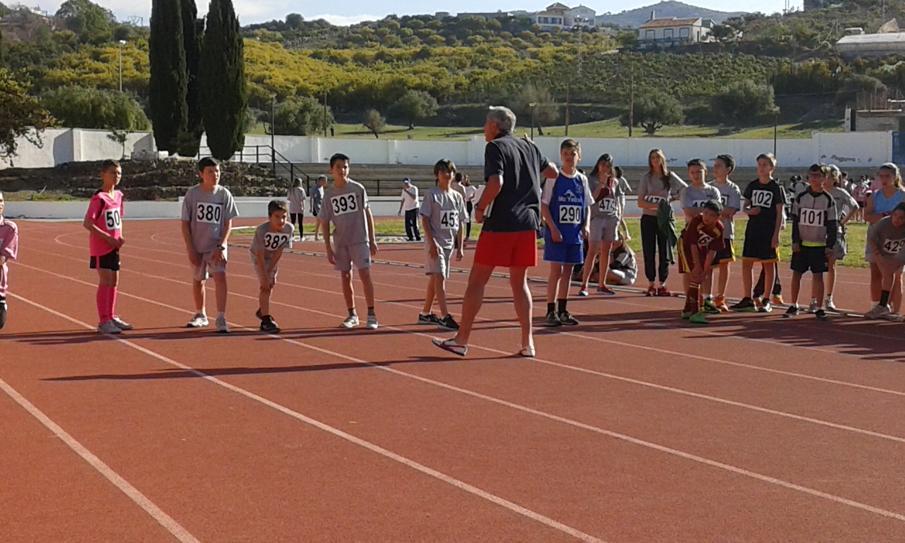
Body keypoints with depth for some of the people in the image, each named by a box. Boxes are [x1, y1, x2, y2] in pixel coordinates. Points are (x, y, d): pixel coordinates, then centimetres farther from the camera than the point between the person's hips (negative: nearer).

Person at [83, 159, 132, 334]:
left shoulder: (118, 195, 9)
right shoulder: (99, 198, -15)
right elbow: (87, 223, -19)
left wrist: (119, 237, 3)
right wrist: (108, 238, -20)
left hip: (113, 246, 8)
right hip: (101, 247, -8)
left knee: (114, 281, 13)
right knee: (105, 281, -7)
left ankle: (111, 317, 24)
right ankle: (103, 321, -3)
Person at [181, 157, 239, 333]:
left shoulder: (224, 194, -4)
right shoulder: (192, 193, -6)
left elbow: (228, 223, -2)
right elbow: (185, 223, -2)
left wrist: (221, 246, -12)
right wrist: (190, 249, -8)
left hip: (216, 246, -1)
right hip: (197, 246, 1)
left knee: (220, 277, -19)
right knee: (197, 280, 14)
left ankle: (221, 319, -17)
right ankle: (201, 315, 34)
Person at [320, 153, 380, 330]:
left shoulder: (357, 188, -2)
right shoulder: (329, 194, 2)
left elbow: (367, 213, 3)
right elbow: (325, 222, 5)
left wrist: (372, 239, 0)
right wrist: (328, 248, 0)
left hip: (360, 240, -3)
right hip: (340, 242, 3)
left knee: (365, 275, -8)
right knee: (345, 277, 7)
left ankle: (371, 315, -3)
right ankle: (352, 315, 18)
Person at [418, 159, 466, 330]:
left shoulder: (457, 197, 11)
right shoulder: (432, 195, -6)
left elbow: (459, 224, 14)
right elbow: (425, 220, -9)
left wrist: (460, 247, 11)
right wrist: (432, 242, -17)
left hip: (449, 244, 6)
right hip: (435, 243, -6)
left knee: (434, 278, 14)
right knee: (439, 277, -14)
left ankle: (425, 313, 23)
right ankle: (445, 316, -19)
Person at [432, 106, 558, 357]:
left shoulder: (495, 147, -6)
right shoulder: (529, 146, 13)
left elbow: (496, 183, -20)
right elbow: (553, 172, 25)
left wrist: (480, 208, -8)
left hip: (500, 223, -6)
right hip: (527, 223, 6)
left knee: (477, 281, 1)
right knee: (520, 283, 13)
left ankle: (461, 340, 3)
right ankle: (527, 343, 8)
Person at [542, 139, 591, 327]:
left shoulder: (582, 180, 7)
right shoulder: (554, 178, -5)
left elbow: (587, 206, 14)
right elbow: (544, 205, -7)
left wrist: (586, 226, -2)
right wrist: (553, 228, -15)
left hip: (575, 233, 4)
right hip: (556, 232, -4)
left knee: (568, 271, 9)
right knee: (556, 271, -4)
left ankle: (563, 311, 17)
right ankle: (551, 311, 2)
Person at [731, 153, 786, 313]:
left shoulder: (776, 188, -5)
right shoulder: (752, 185, 8)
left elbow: (779, 214, -5)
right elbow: (745, 205, 15)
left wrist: (776, 234, -12)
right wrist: (749, 210, -9)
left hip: (769, 231, -4)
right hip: (752, 229, 4)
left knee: (768, 264, 3)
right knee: (746, 263, 2)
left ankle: (766, 301, 10)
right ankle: (747, 300, 10)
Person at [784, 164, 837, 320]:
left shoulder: (828, 200, -1)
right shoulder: (800, 198, 3)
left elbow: (832, 225, 1)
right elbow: (795, 221, 4)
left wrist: (830, 246, -5)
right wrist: (795, 241, -4)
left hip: (819, 245, -2)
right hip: (801, 243, 2)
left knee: (818, 275, -1)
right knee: (796, 274, 4)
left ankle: (819, 308, 6)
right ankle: (794, 306, 14)